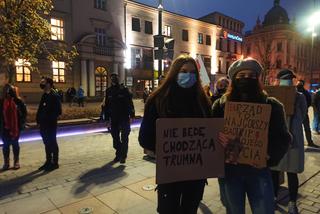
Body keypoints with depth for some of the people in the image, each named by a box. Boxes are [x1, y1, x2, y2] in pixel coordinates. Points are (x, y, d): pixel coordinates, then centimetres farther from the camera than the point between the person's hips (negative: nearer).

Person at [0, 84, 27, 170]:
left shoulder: (18, 101, -4)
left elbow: (24, 112, -4)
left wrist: (21, 123, -8)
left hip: (16, 127, -1)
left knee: (15, 144, 10)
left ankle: (16, 162, 21)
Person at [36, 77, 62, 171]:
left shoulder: (54, 96, -13)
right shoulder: (44, 96, 12)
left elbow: (58, 111, -17)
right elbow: (40, 109, 13)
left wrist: (49, 118, -17)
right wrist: (39, 120, 5)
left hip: (51, 124, -8)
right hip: (44, 124, 8)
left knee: (52, 143, 2)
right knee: (47, 143, 15)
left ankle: (55, 163, 13)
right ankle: (48, 161, 27)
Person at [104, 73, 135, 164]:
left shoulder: (124, 90, -4)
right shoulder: (108, 91, 6)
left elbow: (130, 103, -6)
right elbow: (106, 106, 9)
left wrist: (131, 115, -12)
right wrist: (107, 119, 7)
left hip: (124, 117, -4)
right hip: (113, 118, 4)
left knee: (124, 137, 0)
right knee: (115, 137, 11)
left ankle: (123, 156, 7)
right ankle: (118, 154, 25)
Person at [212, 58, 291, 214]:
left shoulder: (271, 105, 1)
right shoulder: (221, 105, 0)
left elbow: (282, 138, 0)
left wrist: (269, 158, -16)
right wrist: (218, 137, -22)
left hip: (259, 169, 0)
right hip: (229, 169, 0)